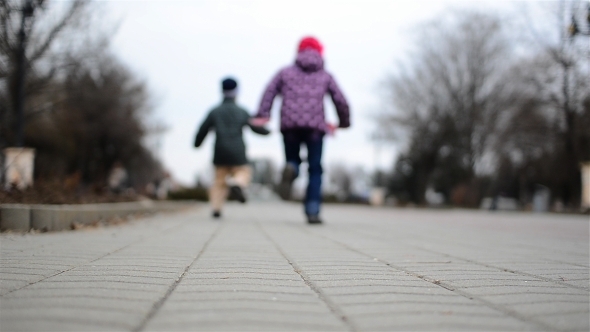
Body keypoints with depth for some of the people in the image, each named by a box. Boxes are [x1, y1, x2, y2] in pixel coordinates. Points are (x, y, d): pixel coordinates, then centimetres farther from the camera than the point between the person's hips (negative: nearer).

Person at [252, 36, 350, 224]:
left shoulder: (286, 72, 19)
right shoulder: (325, 76, 19)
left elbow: (270, 91, 2)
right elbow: (340, 101, 11)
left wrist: (262, 115, -9)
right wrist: (344, 122, 26)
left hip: (290, 125, 1)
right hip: (315, 126, -1)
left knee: (293, 159, 18)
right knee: (315, 170, 5)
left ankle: (290, 169, -19)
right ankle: (313, 212, -5)